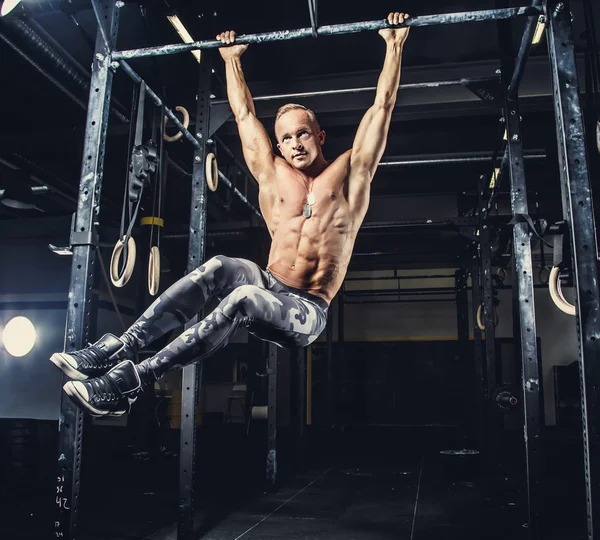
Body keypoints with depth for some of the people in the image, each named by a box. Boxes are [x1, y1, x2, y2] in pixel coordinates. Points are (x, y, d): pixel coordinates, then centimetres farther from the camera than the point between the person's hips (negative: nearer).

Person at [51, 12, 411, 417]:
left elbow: (381, 108, 5)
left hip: (307, 312, -4)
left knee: (244, 298, -37)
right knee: (218, 268, -30)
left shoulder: (349, 174, 5)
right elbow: (244, 115, 22)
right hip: (268, 287, 4)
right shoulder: (272, 174, 14)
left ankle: (129, 382, -42)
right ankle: (117, 350, -34)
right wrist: (232, 59, 29)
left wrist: (394, 45, 8)